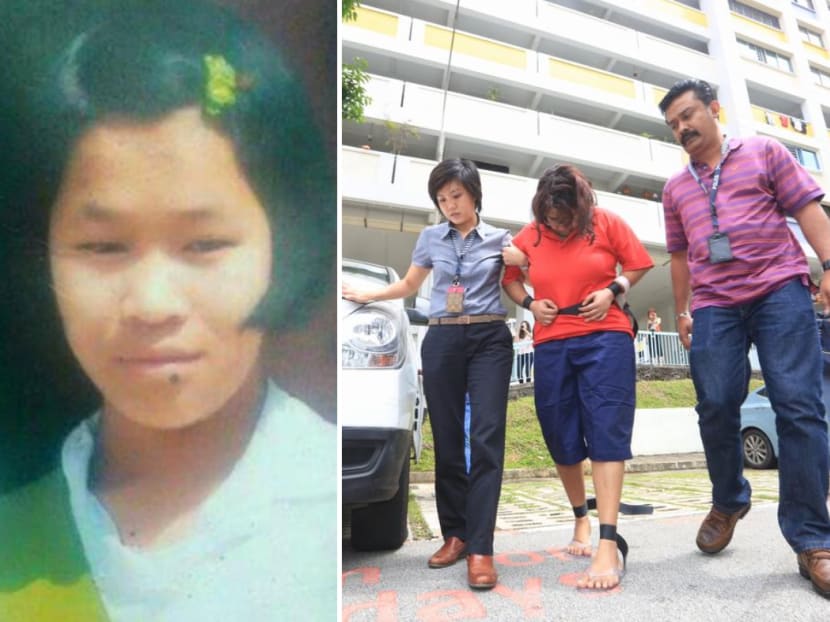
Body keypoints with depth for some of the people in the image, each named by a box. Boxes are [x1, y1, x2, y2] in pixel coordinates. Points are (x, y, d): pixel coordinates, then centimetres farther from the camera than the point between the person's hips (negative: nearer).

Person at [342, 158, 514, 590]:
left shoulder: (500, 239, 8)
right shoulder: (430, 238, 14)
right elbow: (410, 285, 25)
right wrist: (366, 296, 23)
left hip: (490, 339, -2)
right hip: (442, 341, 2)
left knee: (486, 438, -12)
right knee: (447, 441, 2)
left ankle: (480, 548, -10)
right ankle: (455, 534, 14)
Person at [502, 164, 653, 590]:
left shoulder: (606, 223, 1)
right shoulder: (530, 235, 6)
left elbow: (639, 264, 10)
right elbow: (508, 275, 19)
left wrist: (612, 291, -8)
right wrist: (530, 303, 1)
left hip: (604, 338, -3)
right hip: (551, 346, 3)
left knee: (606, 433, -10)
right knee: (561, 440, 8)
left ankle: (609, 544, -9)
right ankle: (580, 518, 31)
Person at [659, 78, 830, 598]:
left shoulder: (763, 151, 13)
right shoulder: (676, 187, 21)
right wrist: (682, 312, 17)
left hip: (780, 289, -3)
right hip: (713, 306, 3)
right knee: (716, 408, -3)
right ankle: (729, 502, 21)